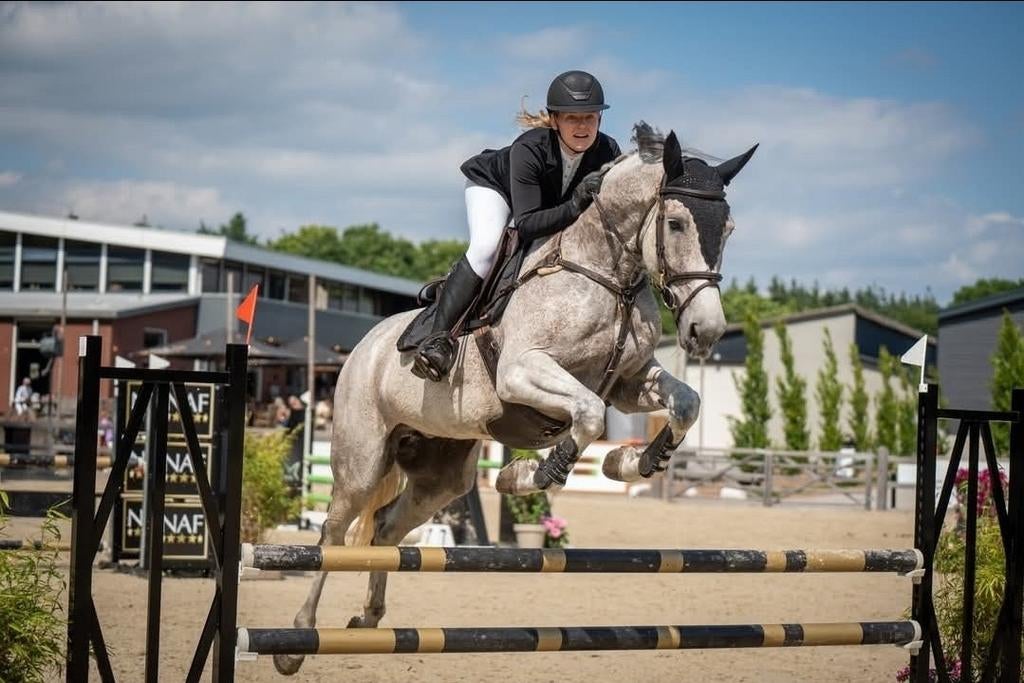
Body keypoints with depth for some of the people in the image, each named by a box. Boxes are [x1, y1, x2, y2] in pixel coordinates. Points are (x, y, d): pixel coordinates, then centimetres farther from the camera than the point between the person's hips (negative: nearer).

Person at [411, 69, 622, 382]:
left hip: (555, 202, 6)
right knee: (486, 248, -32)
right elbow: (525, 226, -46)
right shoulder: (529, 149, -42)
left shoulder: (608, 152, -30)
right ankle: (438, 338, -33)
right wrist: (574, 207, -58)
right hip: (493, 185, -6)